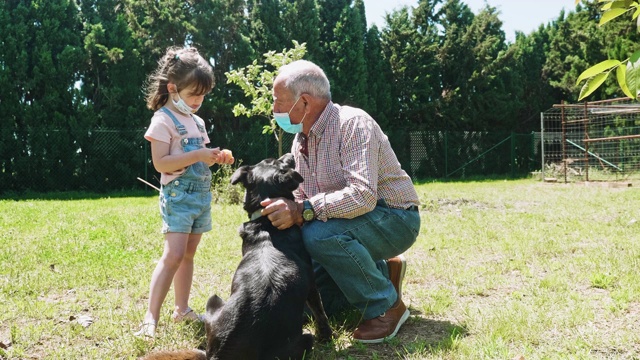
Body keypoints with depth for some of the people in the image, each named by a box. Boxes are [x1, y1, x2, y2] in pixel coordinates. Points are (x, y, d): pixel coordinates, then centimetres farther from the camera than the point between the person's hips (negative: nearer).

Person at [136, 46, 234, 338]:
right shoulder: (163, 120, -10)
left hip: (202, 194, 8)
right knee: (173, 255, -16)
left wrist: (215, 158, 4)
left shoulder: (197, 121, 15)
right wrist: (199, 155, -23)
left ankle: (182, 309, 21)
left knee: (188, 253, 12)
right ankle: (151, 318, -15)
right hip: (178, 194, -8)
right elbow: (161, 163, -19)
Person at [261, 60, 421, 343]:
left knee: (319, 234, -35)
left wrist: (303, 210, -41)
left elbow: (363, 195, -35)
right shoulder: (300, 141, 4)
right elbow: (302, 200, 9)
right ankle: (382, 273, 18)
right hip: (347, 223, 9)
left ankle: (386, 306, -16)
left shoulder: (352, 123, -23)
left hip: (393, 218, -9)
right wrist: (281, 210, -12)